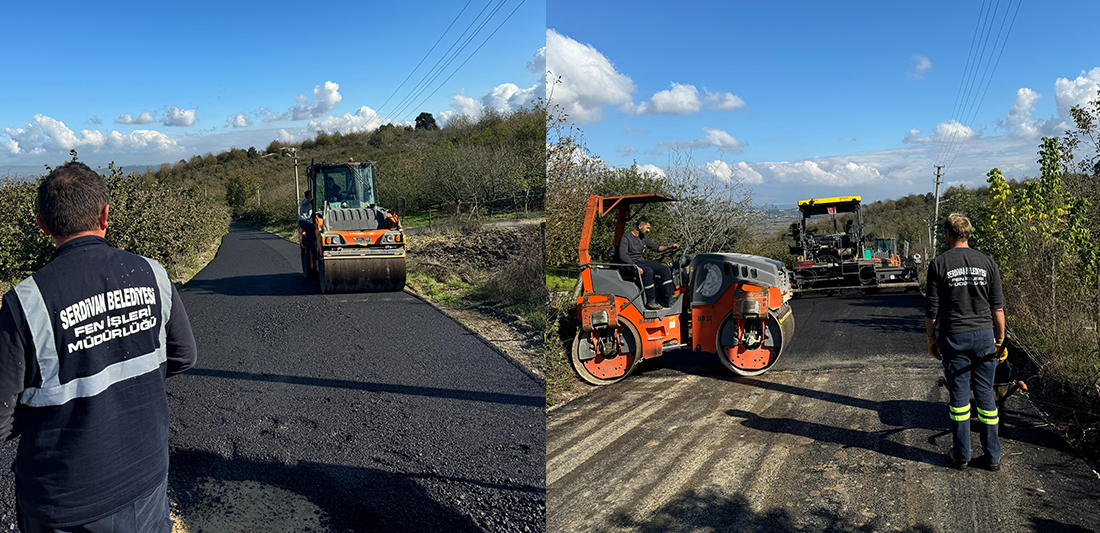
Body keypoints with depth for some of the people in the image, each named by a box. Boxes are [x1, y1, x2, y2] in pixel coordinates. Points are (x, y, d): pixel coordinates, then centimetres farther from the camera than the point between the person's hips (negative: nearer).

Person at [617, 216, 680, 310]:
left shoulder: (644, 237, 14)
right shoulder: (626, 237, -11)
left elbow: (656, 248, 24)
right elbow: (622, 255, -23)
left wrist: (670, 246, 8)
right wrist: (635, 266, -34)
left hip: (640, 262, 8)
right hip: (629, 265, -8)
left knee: (665, 269, -8)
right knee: (648, 271, -36)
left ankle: (667, 299, -11)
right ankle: (650, 301, -30)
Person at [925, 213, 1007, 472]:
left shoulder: (939, 264, -4)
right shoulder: (986, 262, 3)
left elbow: (931, 309, -3)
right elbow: (998, 307, 3)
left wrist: (931, 338, 9)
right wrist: (1000, 340, 11)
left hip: (953, 337, -2)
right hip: (984, 335, 2)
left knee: (959, 395, 6)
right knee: (985, 394, 9)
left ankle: (961, 455, 12)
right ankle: (992, 456, 15)